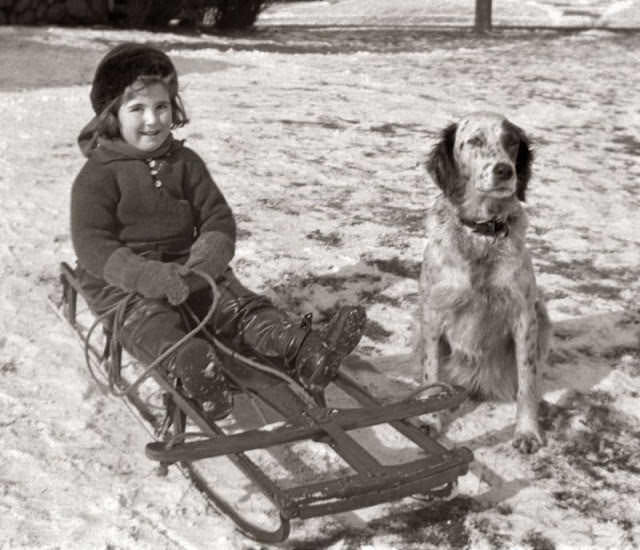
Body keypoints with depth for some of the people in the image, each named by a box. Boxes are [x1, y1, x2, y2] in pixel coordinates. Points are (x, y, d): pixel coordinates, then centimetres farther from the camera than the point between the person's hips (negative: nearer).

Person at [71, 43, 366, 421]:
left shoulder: (185, 162, 10)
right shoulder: (97, 176, -5)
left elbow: (219, 219, 6)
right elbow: (93, 246, -14)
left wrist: (202, 264, -18)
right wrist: (151, 277, -30)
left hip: (187, 273, 5)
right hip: (123, 287, -4)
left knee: (243, 305, -22)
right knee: (155, 328, -37)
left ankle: (305, 352, -46)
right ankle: (191, 367, -69)